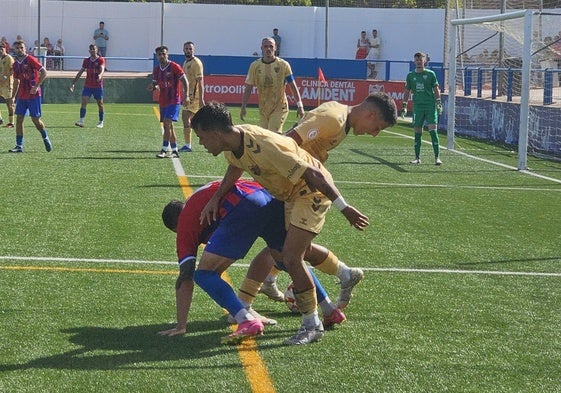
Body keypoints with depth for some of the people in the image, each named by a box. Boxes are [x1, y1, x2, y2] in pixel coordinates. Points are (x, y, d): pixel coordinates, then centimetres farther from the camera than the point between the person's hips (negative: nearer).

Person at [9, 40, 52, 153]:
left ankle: (45, 138, 24)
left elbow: (44, 72, -14)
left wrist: (36, 86, -20)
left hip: (33, 95, -6)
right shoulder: (16, 64, 11)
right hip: (21, 96, 6)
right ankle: (19, 146, 0)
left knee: (35, 119, -1)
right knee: (19, 119, -2)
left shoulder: (30, 60, -9)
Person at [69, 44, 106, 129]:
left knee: (100, 104, 3)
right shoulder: (86, 60, 10)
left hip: (98, 86, -3)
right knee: (84, 102, -11)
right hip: (87, 85, 3)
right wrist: (73, 83, 13)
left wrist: (100, 75, -41)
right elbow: (80, 72, 15)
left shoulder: (101, 60, -2)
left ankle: (101, 122, 15)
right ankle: (81, 121, -16)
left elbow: (102, 69, -18)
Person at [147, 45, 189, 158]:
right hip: (163, 101, 7)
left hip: (174, 100, -7)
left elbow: (185, 81, -7)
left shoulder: (174, 67, -8)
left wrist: (186, 96, -18)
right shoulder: (156, 70, 9)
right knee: (167, 126, 9)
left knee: (168, 123, -16)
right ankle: (175, 151, 17)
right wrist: (153, 87, -7)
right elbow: (156, 83, 17)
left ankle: (164, 150, -16)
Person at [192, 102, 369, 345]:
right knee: (301, 250, 22)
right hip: (291, 194, 10)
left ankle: (312, 326, -4)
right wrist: (216, 198, 8)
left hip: (313, 192, -9)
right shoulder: (233, 143, -9)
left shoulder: (264, 147, -37)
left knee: (291, 258, -17)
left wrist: (344, 209, -30)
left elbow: (313, 174, -34)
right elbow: (235, 167, 18)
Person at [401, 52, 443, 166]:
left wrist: (438, 103, -5)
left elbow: (436, 89, 5)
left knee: (433, 130, -10)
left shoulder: (430, 74, 3)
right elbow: (407, 91, 15)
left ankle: (437, 157, -9)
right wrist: (404, 106, 9)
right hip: (417, 106, 3)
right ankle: (417, 158, 12)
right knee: (417, 132, 4)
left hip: (430, 106, -3)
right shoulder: (410, 75, 9)